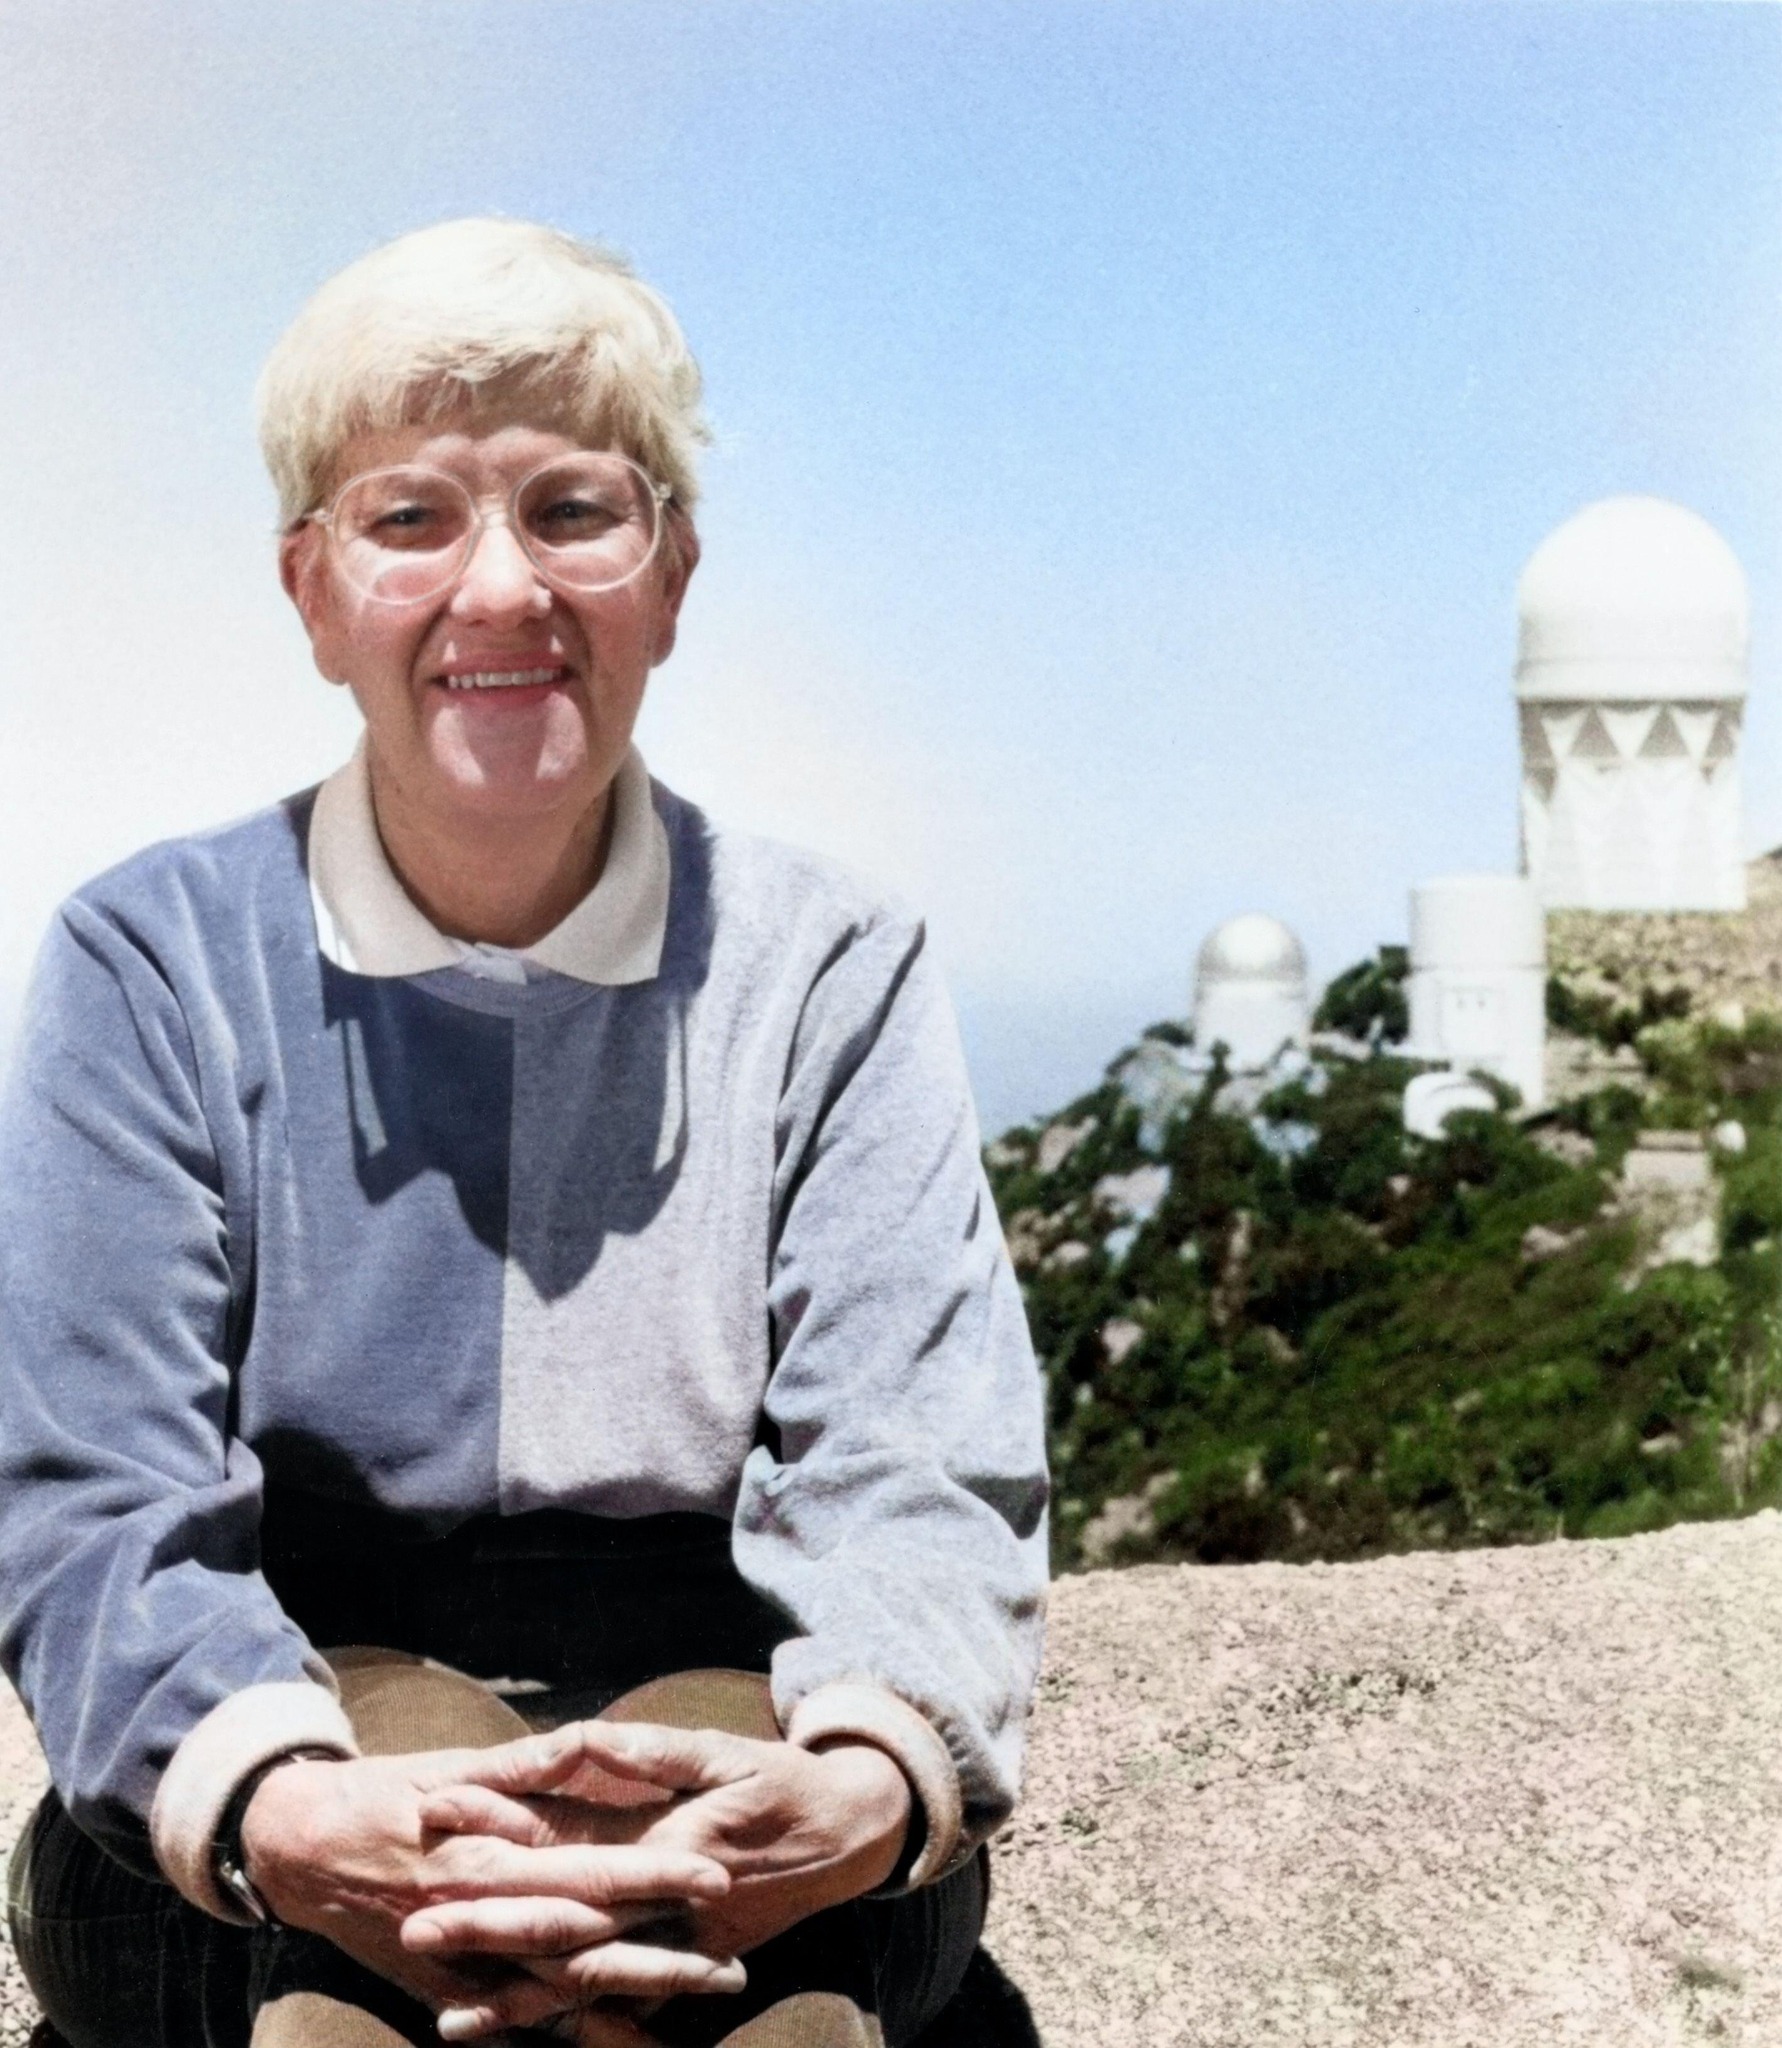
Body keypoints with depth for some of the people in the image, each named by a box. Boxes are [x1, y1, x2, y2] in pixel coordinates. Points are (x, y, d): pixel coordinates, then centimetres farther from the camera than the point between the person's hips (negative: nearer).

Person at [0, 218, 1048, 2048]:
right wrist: (289, 1810, -33)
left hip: (725, 1725, 1)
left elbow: (916, 1474, -7)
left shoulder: (832, 974, 5)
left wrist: (868, 1780, -33)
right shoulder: (153, 966, 3)